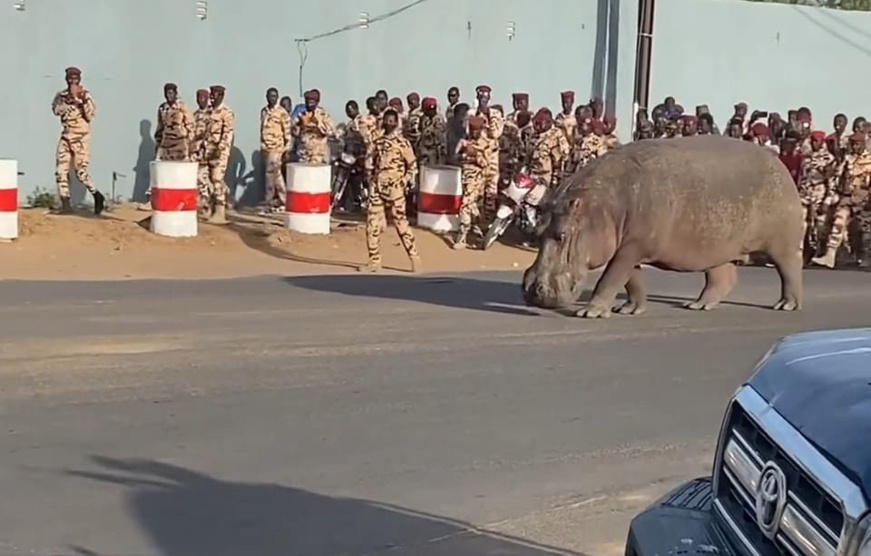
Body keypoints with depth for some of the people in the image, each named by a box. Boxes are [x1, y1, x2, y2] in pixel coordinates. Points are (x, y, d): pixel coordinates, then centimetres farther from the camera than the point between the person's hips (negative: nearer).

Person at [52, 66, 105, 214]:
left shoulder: (85, 95, -5)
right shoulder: (61, 96, 7)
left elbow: (90, 116, -14)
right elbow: (56, 110, -9)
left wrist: (83, 100, -25)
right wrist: (69, 98, -19)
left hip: (81, 138, -5)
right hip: (66, 137, 5)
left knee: (81, 172, -7)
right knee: (61, 170, -1)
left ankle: (97, 196, 12)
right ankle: (65, 203, 4)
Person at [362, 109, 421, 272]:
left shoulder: (402, 142, -4)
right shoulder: (378, 141, 12)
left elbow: (412, 166, -1)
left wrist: (403, 182, -9)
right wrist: (372, 180, 11)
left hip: (394, 188, -6)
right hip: (377, 187, 6)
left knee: (401, 223, -7)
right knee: (372, 224, 3)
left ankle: (414, 258, 1)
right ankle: (374, 261, 11)